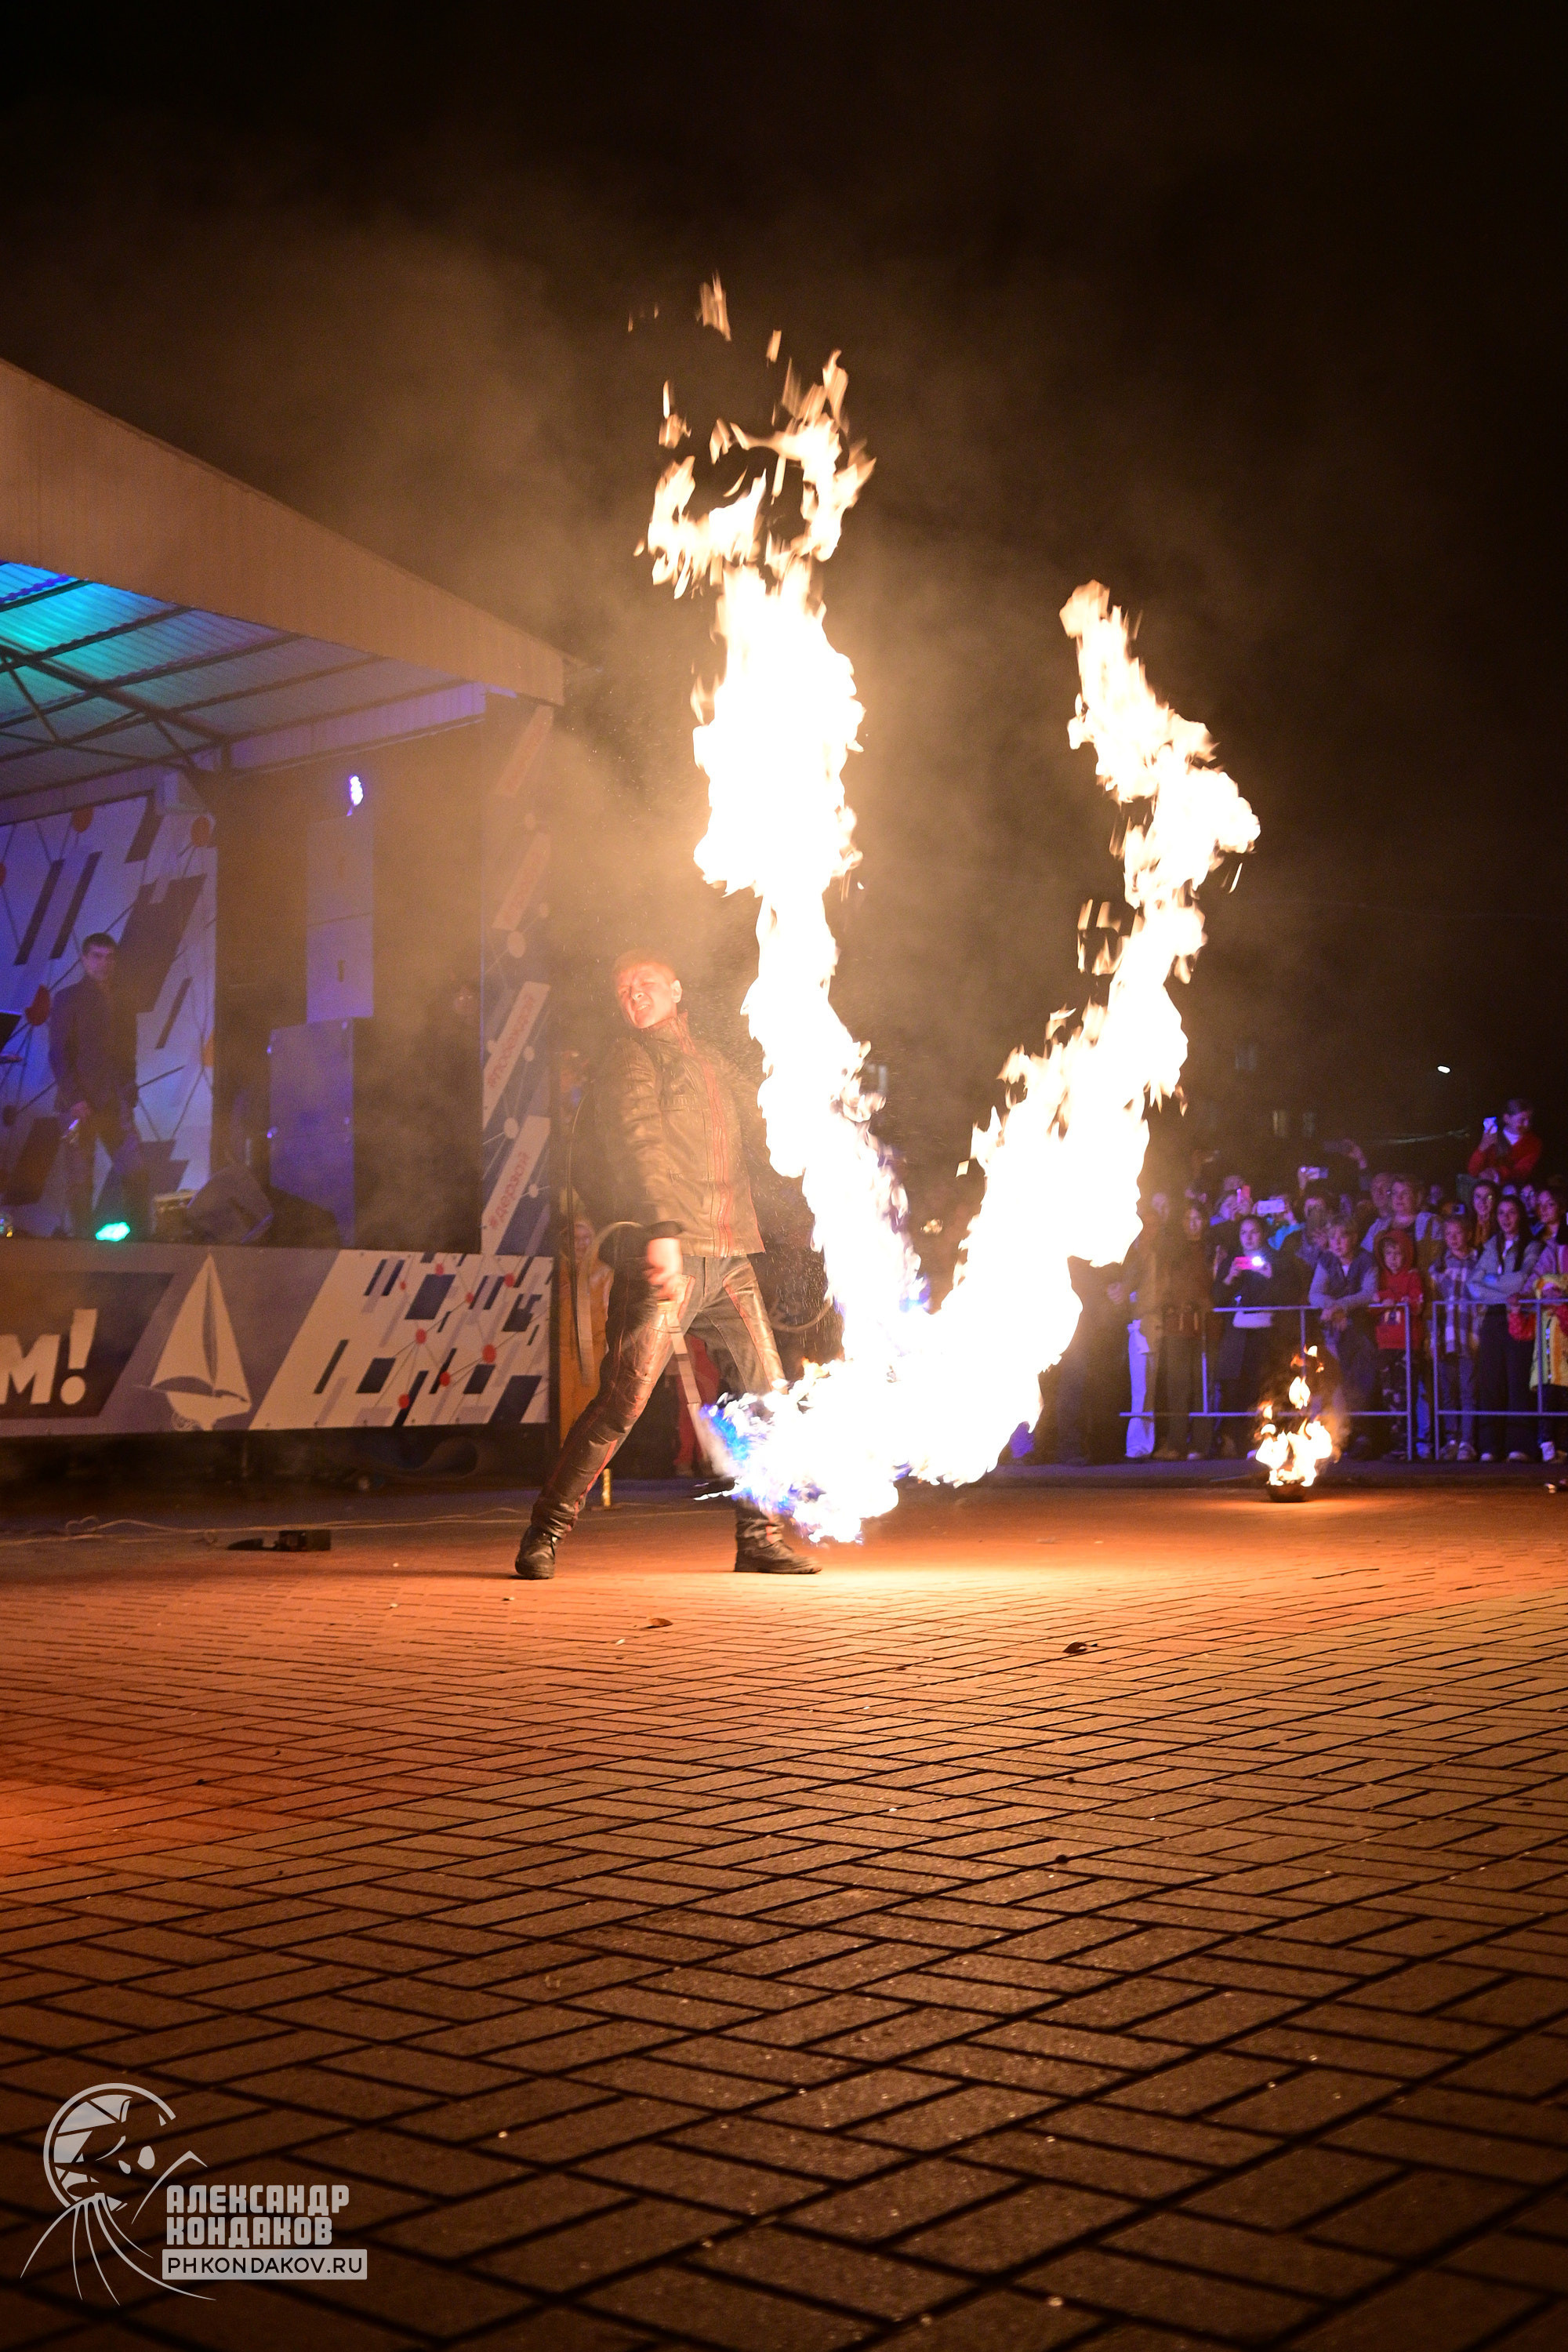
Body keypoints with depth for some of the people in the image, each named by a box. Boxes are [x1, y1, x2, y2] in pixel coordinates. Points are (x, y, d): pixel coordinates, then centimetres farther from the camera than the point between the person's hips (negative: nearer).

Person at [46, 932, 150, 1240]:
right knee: (79, 1180, -2)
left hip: (116, 1103, 4)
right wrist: (75, 1098, -14)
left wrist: (128, 1094, 6)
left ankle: (142, 1238, -2)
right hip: (80, 1104, -4)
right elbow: (58, 1054, -5)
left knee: (136, 1174, -6)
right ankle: (83, 1243, 3)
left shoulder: (124, 1002, 15)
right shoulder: (68, 999, 1)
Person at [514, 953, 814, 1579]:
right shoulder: (631, 1059, 0)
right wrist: (661, 1230, -27)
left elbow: (759, 1127, 33)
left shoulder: (708, 1061, 22)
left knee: (768, 1392, 4)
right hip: (668, 1253, -7)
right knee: (623, 1399, -11)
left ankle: (759, 1539, 15)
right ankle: (545, 1534, 1)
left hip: (729, 1257, 7)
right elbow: (641, 1143, -15)